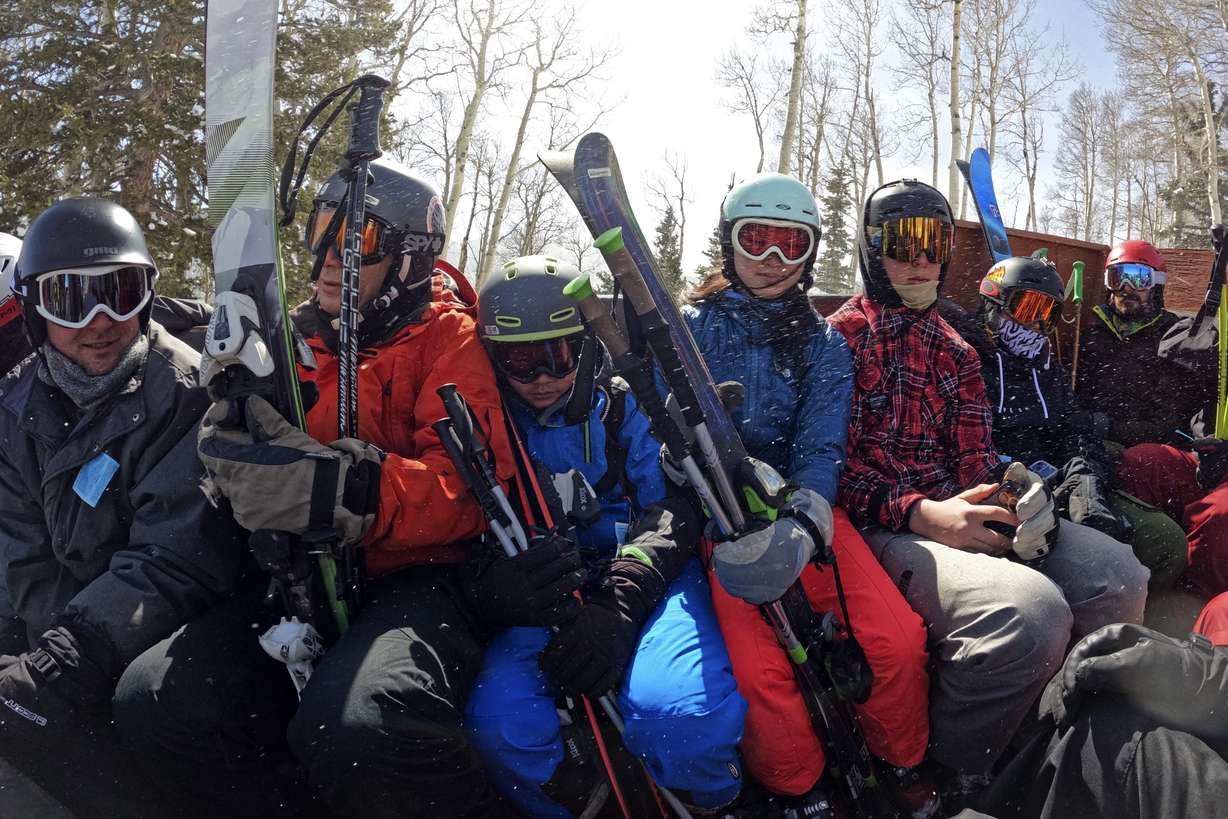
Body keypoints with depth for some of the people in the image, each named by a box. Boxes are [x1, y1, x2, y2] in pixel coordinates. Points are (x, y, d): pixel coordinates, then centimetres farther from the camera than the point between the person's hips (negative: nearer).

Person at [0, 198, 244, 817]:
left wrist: (64, 655, -27)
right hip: (73, 614, 7)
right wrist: (64, 642, -15)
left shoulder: (183, 390, -13)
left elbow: (176, 562, -20)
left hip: (180, 618, -6)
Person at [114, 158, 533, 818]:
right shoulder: (298, 340, 17)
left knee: (352, 727, -35)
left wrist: (340, 488, -30)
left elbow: (468, 488, -15)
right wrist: (238, 453, -1)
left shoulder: (447, 337, 0)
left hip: (422, 574, -5)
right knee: (156, 702, -18)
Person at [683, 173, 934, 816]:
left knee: (899, 641, -17)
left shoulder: (823, 346, 13)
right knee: (759, 670, -24)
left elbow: (821, 448, -2)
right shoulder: (692, 328, 8)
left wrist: (805, 516, -24)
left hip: (803, 508, 2)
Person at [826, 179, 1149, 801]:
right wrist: (921, 513, -20)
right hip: (881, 526, -7)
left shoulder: (955, 351, 24)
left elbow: (975, 459, 17)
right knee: (1031, 610, -32)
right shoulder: (841, 336, 2)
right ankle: (939, 774, -9)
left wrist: (1014, 500, -7)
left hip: (963, 514, 7)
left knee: (1118, 576, -13)